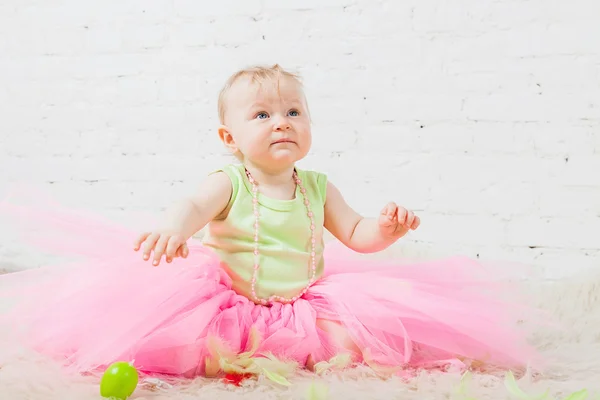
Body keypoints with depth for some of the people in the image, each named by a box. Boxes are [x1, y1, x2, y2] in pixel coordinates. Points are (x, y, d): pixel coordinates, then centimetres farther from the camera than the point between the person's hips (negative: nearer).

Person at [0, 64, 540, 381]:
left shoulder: (318, 187, 8)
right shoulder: (229, 183, -4)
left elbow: (354, 236, 11)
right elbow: (195, 206, -25)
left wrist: (384, 228, -14)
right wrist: (174, 227, -51)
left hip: (307, 301, 3)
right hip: (229, 301, -3)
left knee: (352, 336, -21)